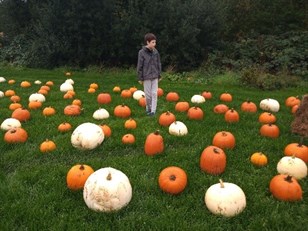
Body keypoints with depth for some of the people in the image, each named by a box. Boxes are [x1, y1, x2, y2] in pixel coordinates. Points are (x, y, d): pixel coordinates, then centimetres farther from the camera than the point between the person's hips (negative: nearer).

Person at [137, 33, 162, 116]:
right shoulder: (142, 52, -10)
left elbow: (158, 64, 9)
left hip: (155, 76, 3)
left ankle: (153, 110, 6)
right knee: (148, 94, 7)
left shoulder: (155, 51, 2)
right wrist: (140, 78, -7)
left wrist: (159, 75, 9)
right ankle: (148, 108, 24)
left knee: (154, 93, 1)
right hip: (146, 76, -3)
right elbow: (139, 66, -7)